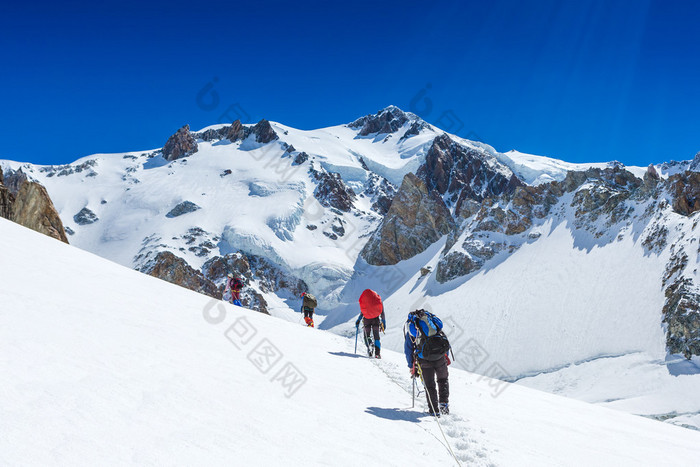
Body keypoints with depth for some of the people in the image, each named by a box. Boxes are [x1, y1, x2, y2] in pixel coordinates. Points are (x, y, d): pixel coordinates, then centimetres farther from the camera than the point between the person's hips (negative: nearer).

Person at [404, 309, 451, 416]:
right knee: (443, 380, 24)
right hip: (440, 355, 2)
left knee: (429, 385, 12)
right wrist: (446, 356, 28)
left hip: (424, 358, -2)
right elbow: (443, 336, 22)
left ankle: (434, 410, 11)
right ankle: (444, 404, 18)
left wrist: (411, 367, 23)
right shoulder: (430, 317, 22)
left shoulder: (408, 325, 17)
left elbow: (408, 349, 16)